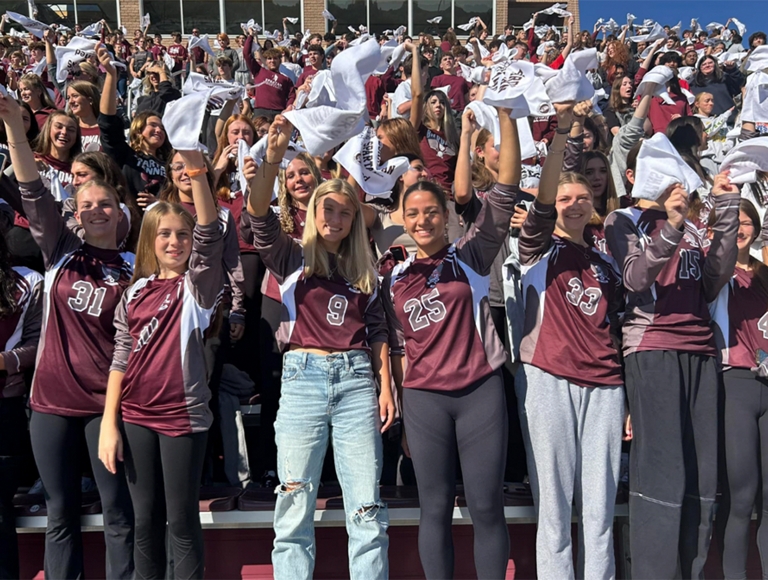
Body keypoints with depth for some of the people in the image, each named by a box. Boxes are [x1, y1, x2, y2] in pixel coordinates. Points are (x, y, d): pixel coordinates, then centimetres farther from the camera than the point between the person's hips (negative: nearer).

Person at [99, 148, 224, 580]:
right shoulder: (136, 293, 7)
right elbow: (121, 359, 7)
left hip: (183, 415, -4)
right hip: (136, 417, 4)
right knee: (146, 520, 14)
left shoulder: (199, 285, -3)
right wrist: (108, 423, 3)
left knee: (182, 522, 5)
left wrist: (197, 173, -35)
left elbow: (211, 235, -22)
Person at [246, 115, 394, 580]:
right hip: (303, 375, -2)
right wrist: (273, 158, -24)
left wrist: (386, 385, 5)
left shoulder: (364, 271, 16)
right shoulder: (293, 258, 7)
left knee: (367, 507, 1)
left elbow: (377, 332, 14)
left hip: (356, 378, 2)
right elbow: (261, 218, -10)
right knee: (295, 504, 1)